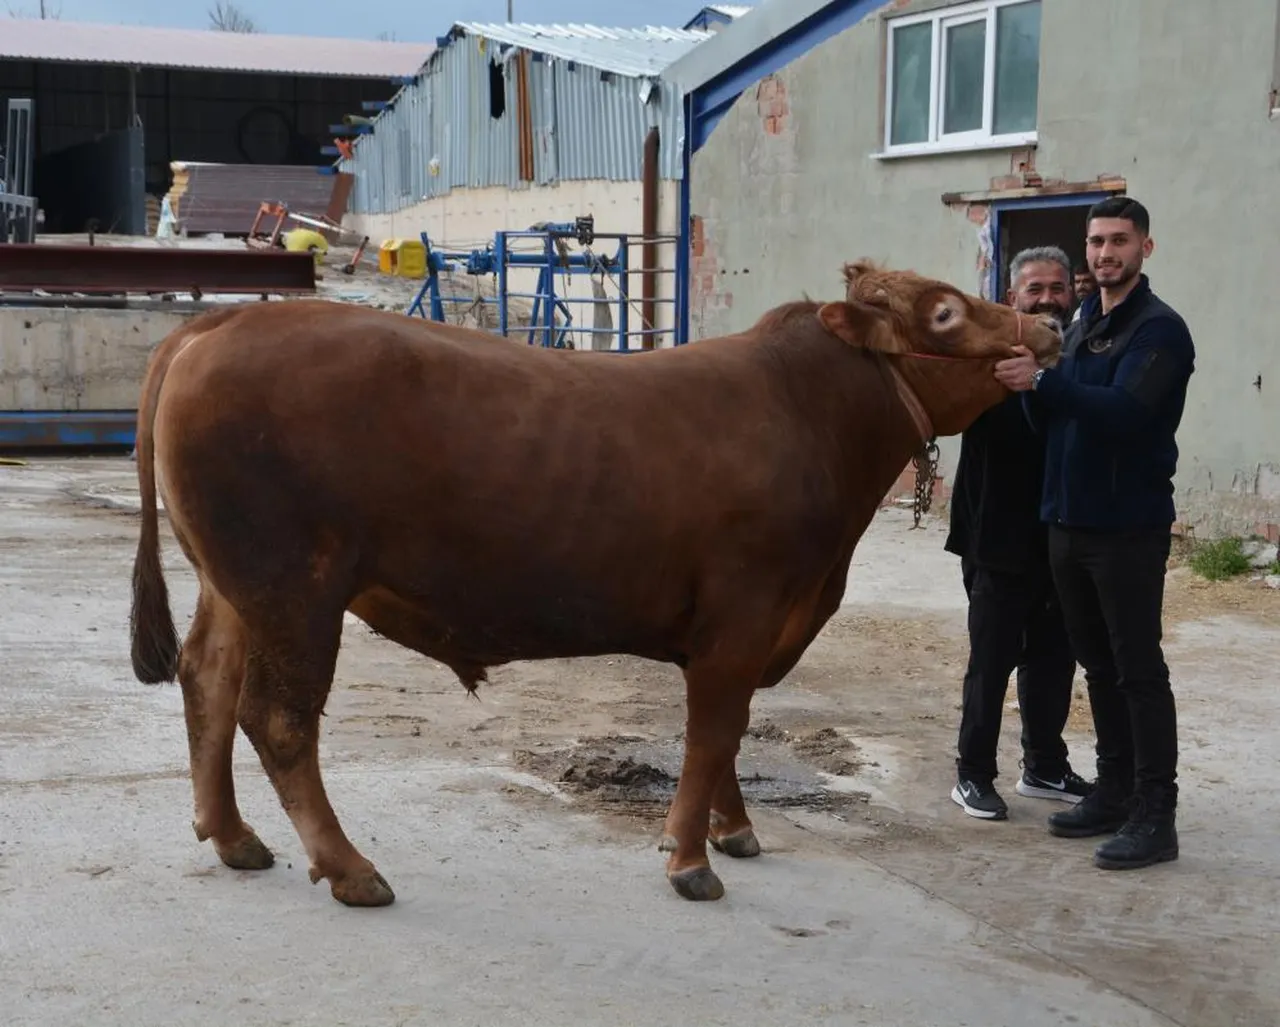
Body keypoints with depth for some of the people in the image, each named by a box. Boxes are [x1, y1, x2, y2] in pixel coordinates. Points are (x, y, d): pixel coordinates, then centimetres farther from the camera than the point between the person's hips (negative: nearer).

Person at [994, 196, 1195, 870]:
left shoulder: (1159, 328, -10)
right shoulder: (1084, 323, 15)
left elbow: (1123, 409, -25)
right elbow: (1054, 415, 12)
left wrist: (1042, 381, -31)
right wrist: (1033, 389, -9)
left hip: (1129, 528, -8)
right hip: (1069, 522, 8)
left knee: (1139, 670, -4)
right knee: (1099, 665, 14)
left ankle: (1155, 816, 0)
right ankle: (1114, 794, 23)